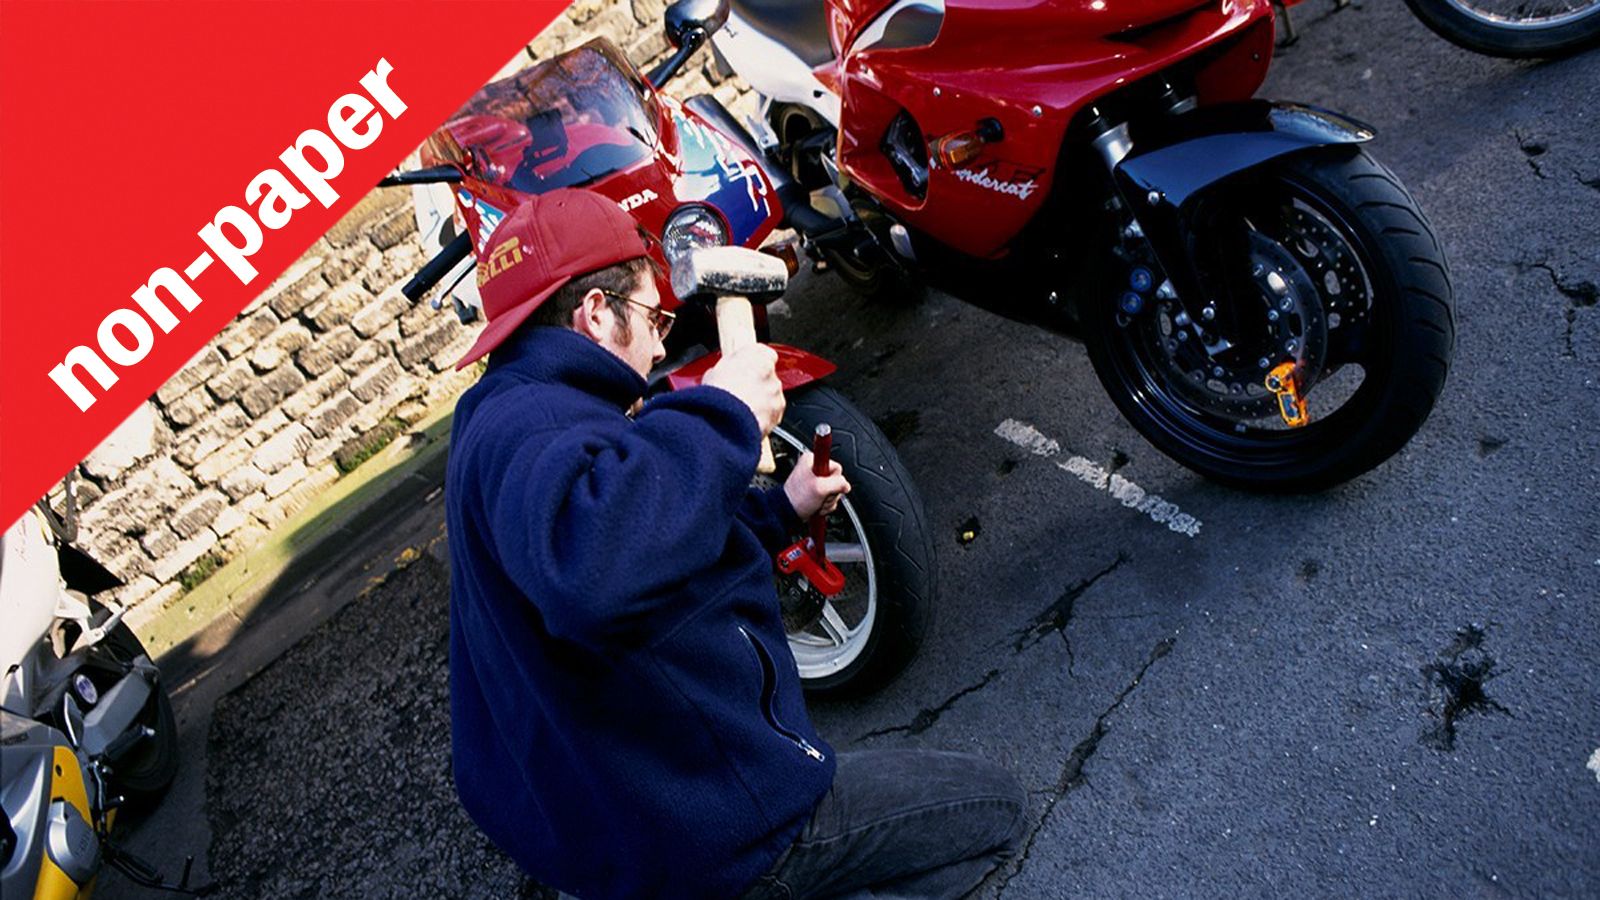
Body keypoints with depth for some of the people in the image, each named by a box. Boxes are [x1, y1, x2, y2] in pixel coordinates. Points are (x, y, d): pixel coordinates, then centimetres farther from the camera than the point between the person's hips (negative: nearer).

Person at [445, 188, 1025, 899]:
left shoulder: (500, 422, 10)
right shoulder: (535, 425, -28)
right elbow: (592, 570, -53)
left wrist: (782, 508, 19)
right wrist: (723, 414, -38)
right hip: (687, 834, -11)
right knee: (991, 805, 4)